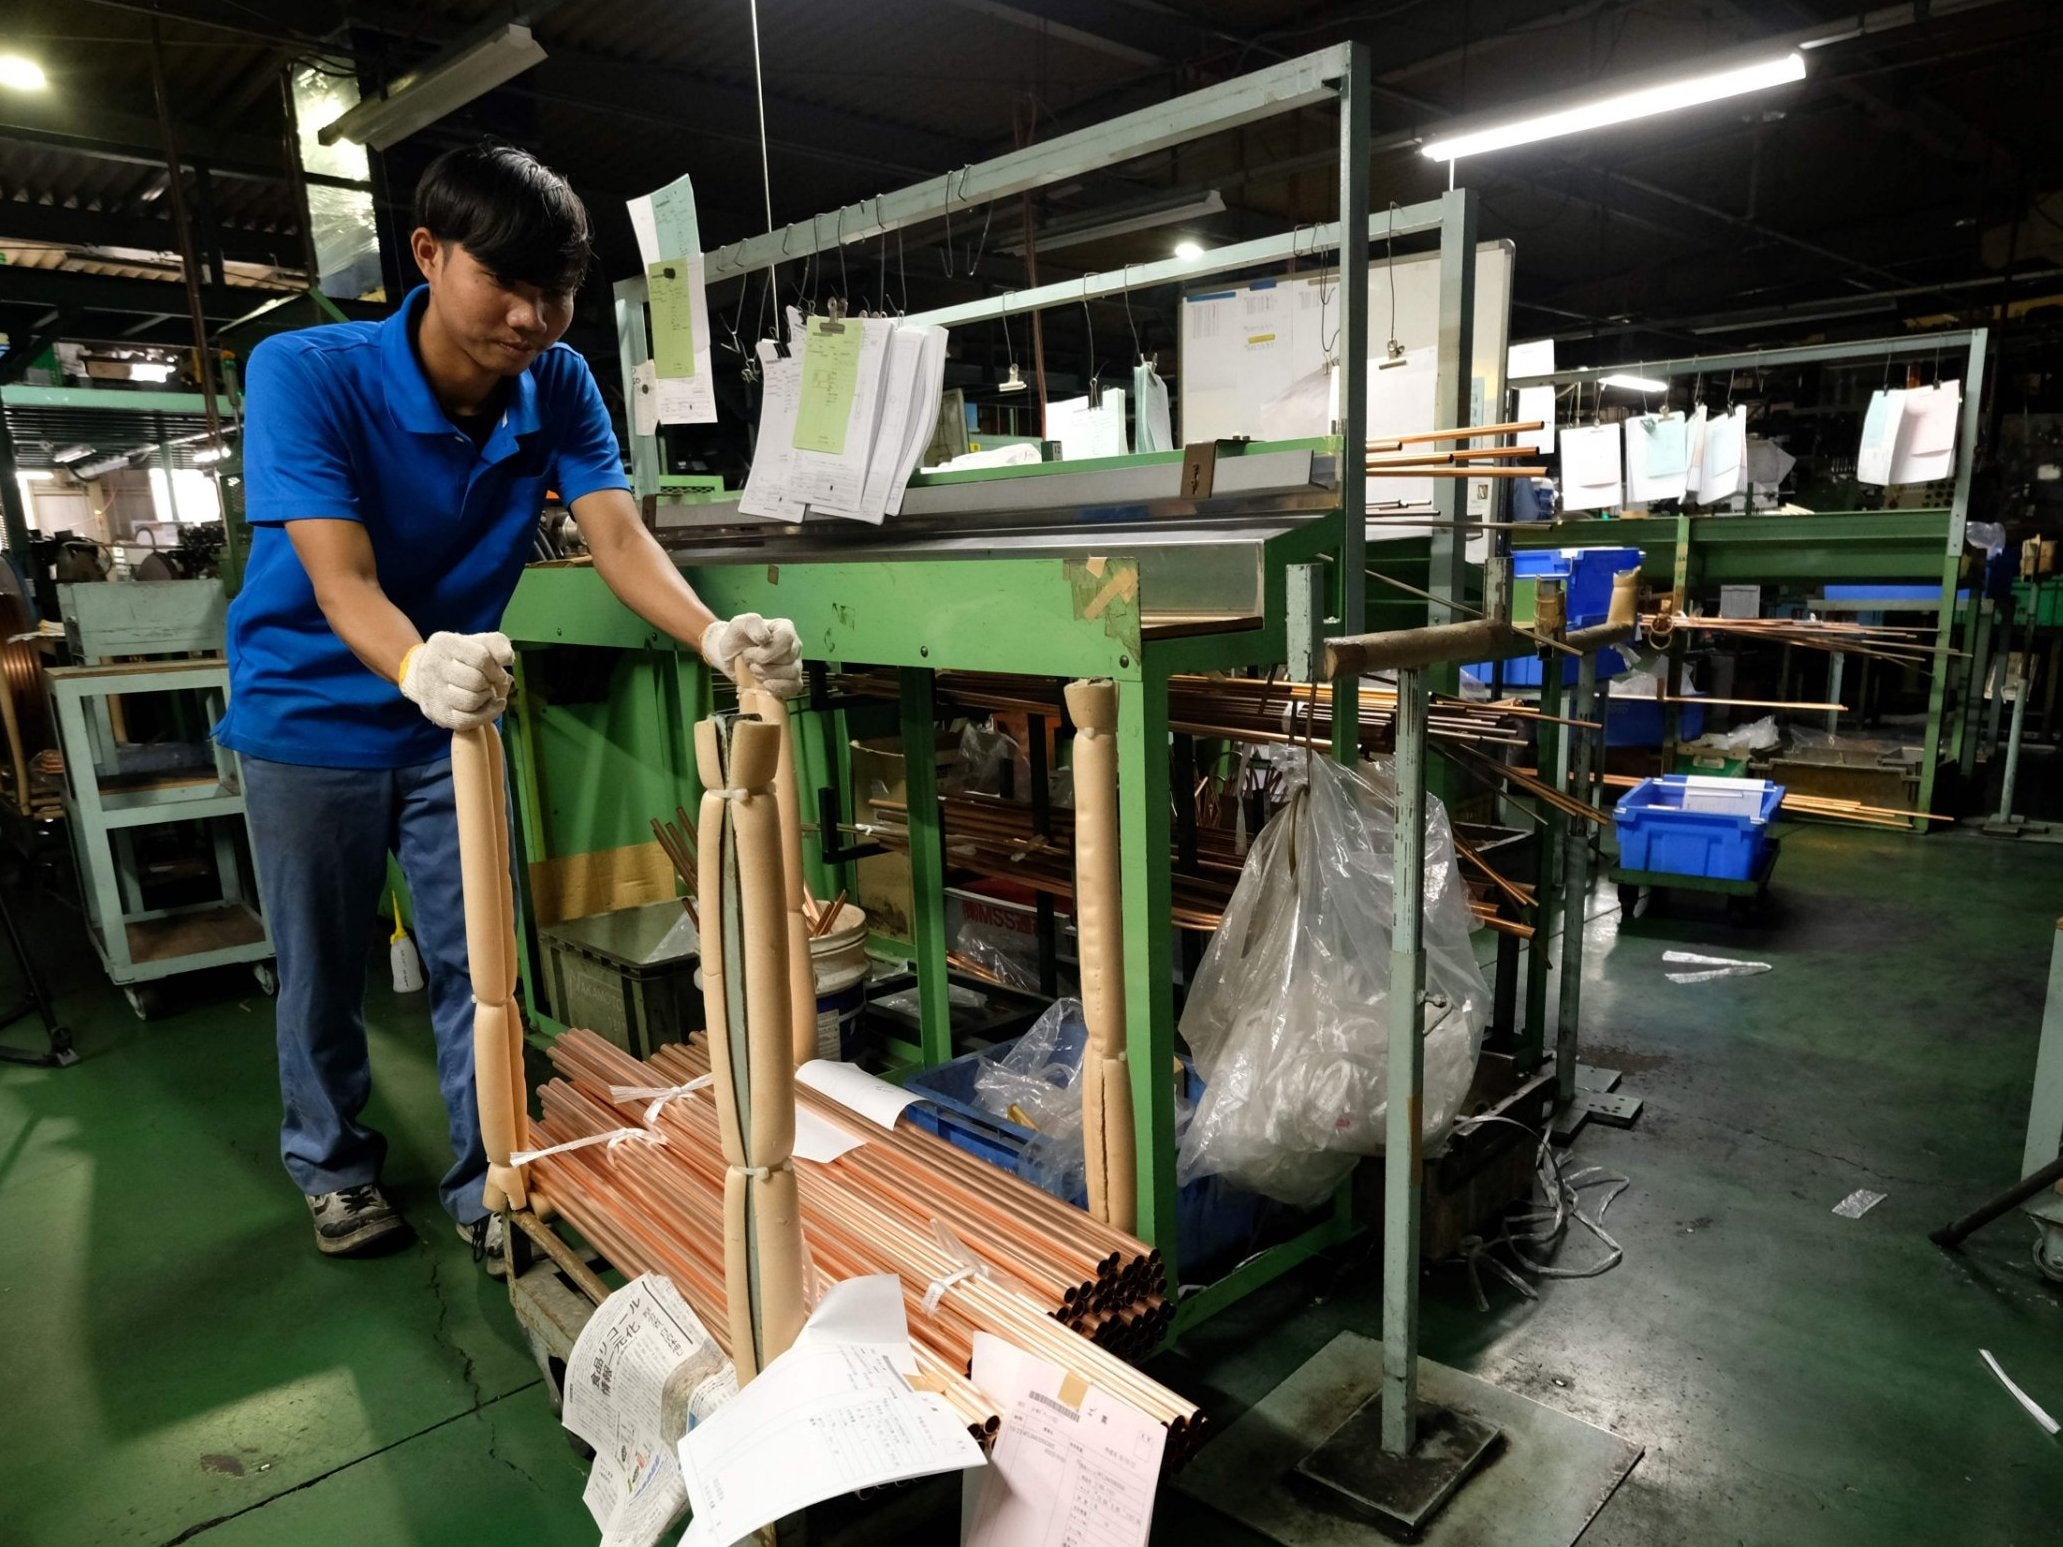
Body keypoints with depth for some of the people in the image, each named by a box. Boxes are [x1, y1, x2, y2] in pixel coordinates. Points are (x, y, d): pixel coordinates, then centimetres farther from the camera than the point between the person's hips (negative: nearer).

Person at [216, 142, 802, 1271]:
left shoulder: (558, 385, -12)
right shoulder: (305, 374, -23)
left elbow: (617, 537, -23)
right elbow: (339, 580, -32)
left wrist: (715, 635, -44)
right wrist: (418, 665, -55)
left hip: (453, 713, 3)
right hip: (311, 714, -2)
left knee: (476, 959, 5)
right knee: (322, 964, 12)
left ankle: (485, 1182, 23)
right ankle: (332, 1164, 36)